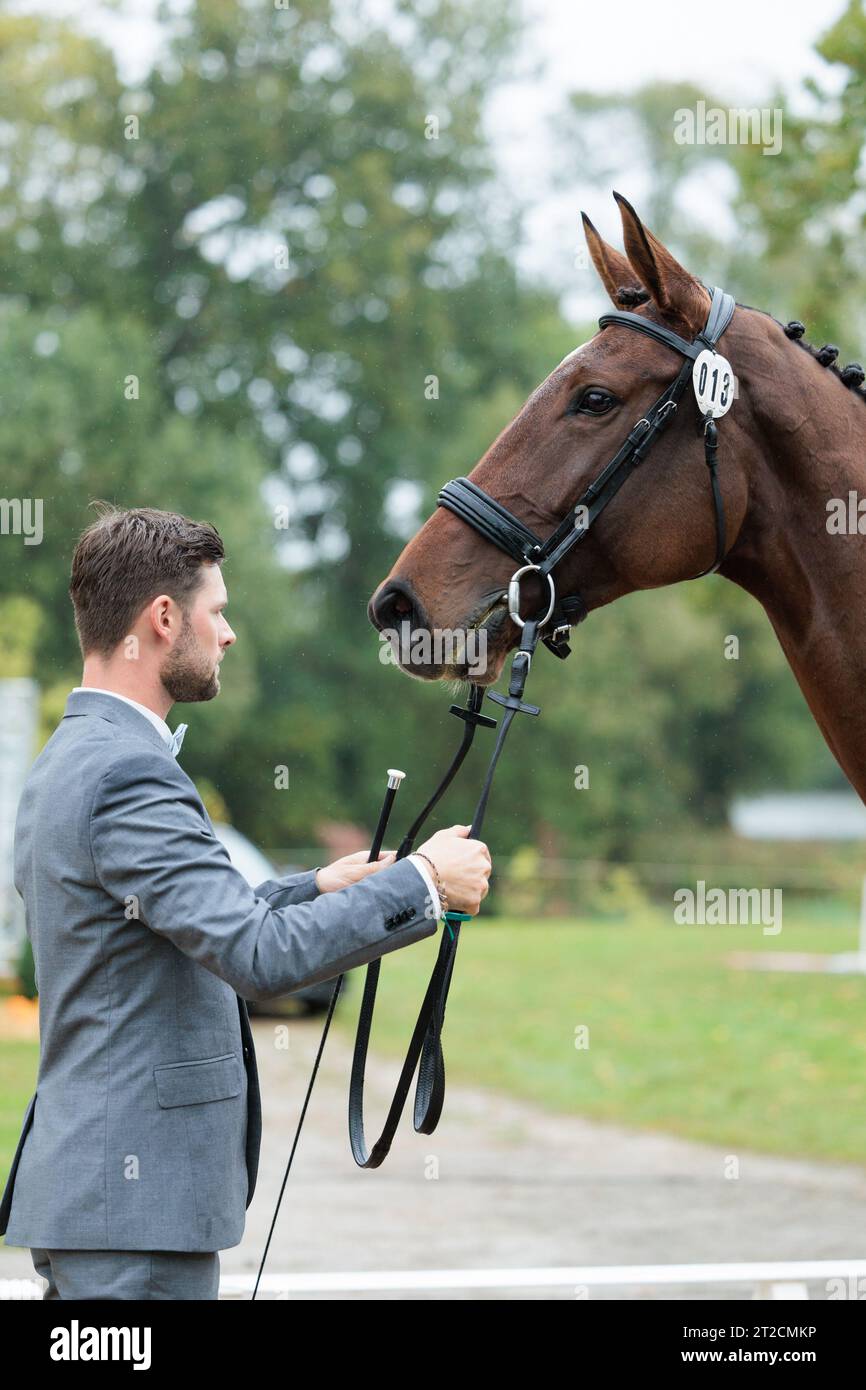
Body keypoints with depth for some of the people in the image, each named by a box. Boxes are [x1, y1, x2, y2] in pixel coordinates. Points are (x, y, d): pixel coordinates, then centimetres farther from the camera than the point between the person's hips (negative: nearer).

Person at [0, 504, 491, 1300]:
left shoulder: (68, 761, 14)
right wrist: (422, 881, -16)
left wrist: (316, 889, 21)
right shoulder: (126, 774, -19)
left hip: (87, 1182, 10)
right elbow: (262, 957, -26)